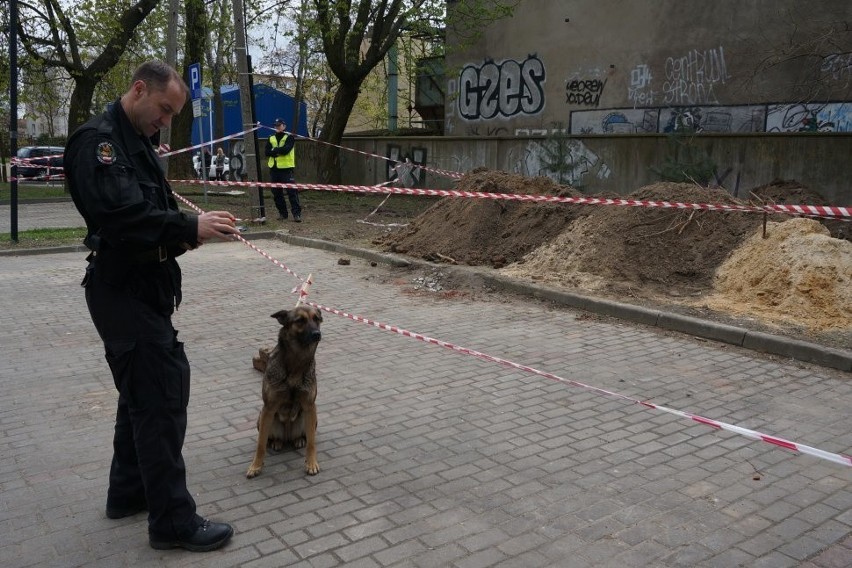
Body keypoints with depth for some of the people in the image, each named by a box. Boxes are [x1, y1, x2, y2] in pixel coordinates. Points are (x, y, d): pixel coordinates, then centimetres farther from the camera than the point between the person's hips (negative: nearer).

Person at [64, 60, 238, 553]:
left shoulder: (138, 142, 17)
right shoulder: (98, 141, -14)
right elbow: (119, 214, -28)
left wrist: (184, 233, 2)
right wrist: (189, 227, -28)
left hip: (145, 289, 11)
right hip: (123, 290, -10)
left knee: (144, 392, 18)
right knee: (162, 395, -9)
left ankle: (129, 492, 33)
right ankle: (173, 521, 0)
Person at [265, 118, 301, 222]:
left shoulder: (289, 137, 1)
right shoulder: (271, 138, 14)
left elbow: (286, 149, -16)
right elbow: (267, 152, 0)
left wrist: (274, 150, -6)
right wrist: (279, 151, -13)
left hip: (287, 168, -5)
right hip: (274, 169, 5)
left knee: (292, 192, -10)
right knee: (276, 193, 8)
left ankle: (297, 214, -10)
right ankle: (282, 213, 19)